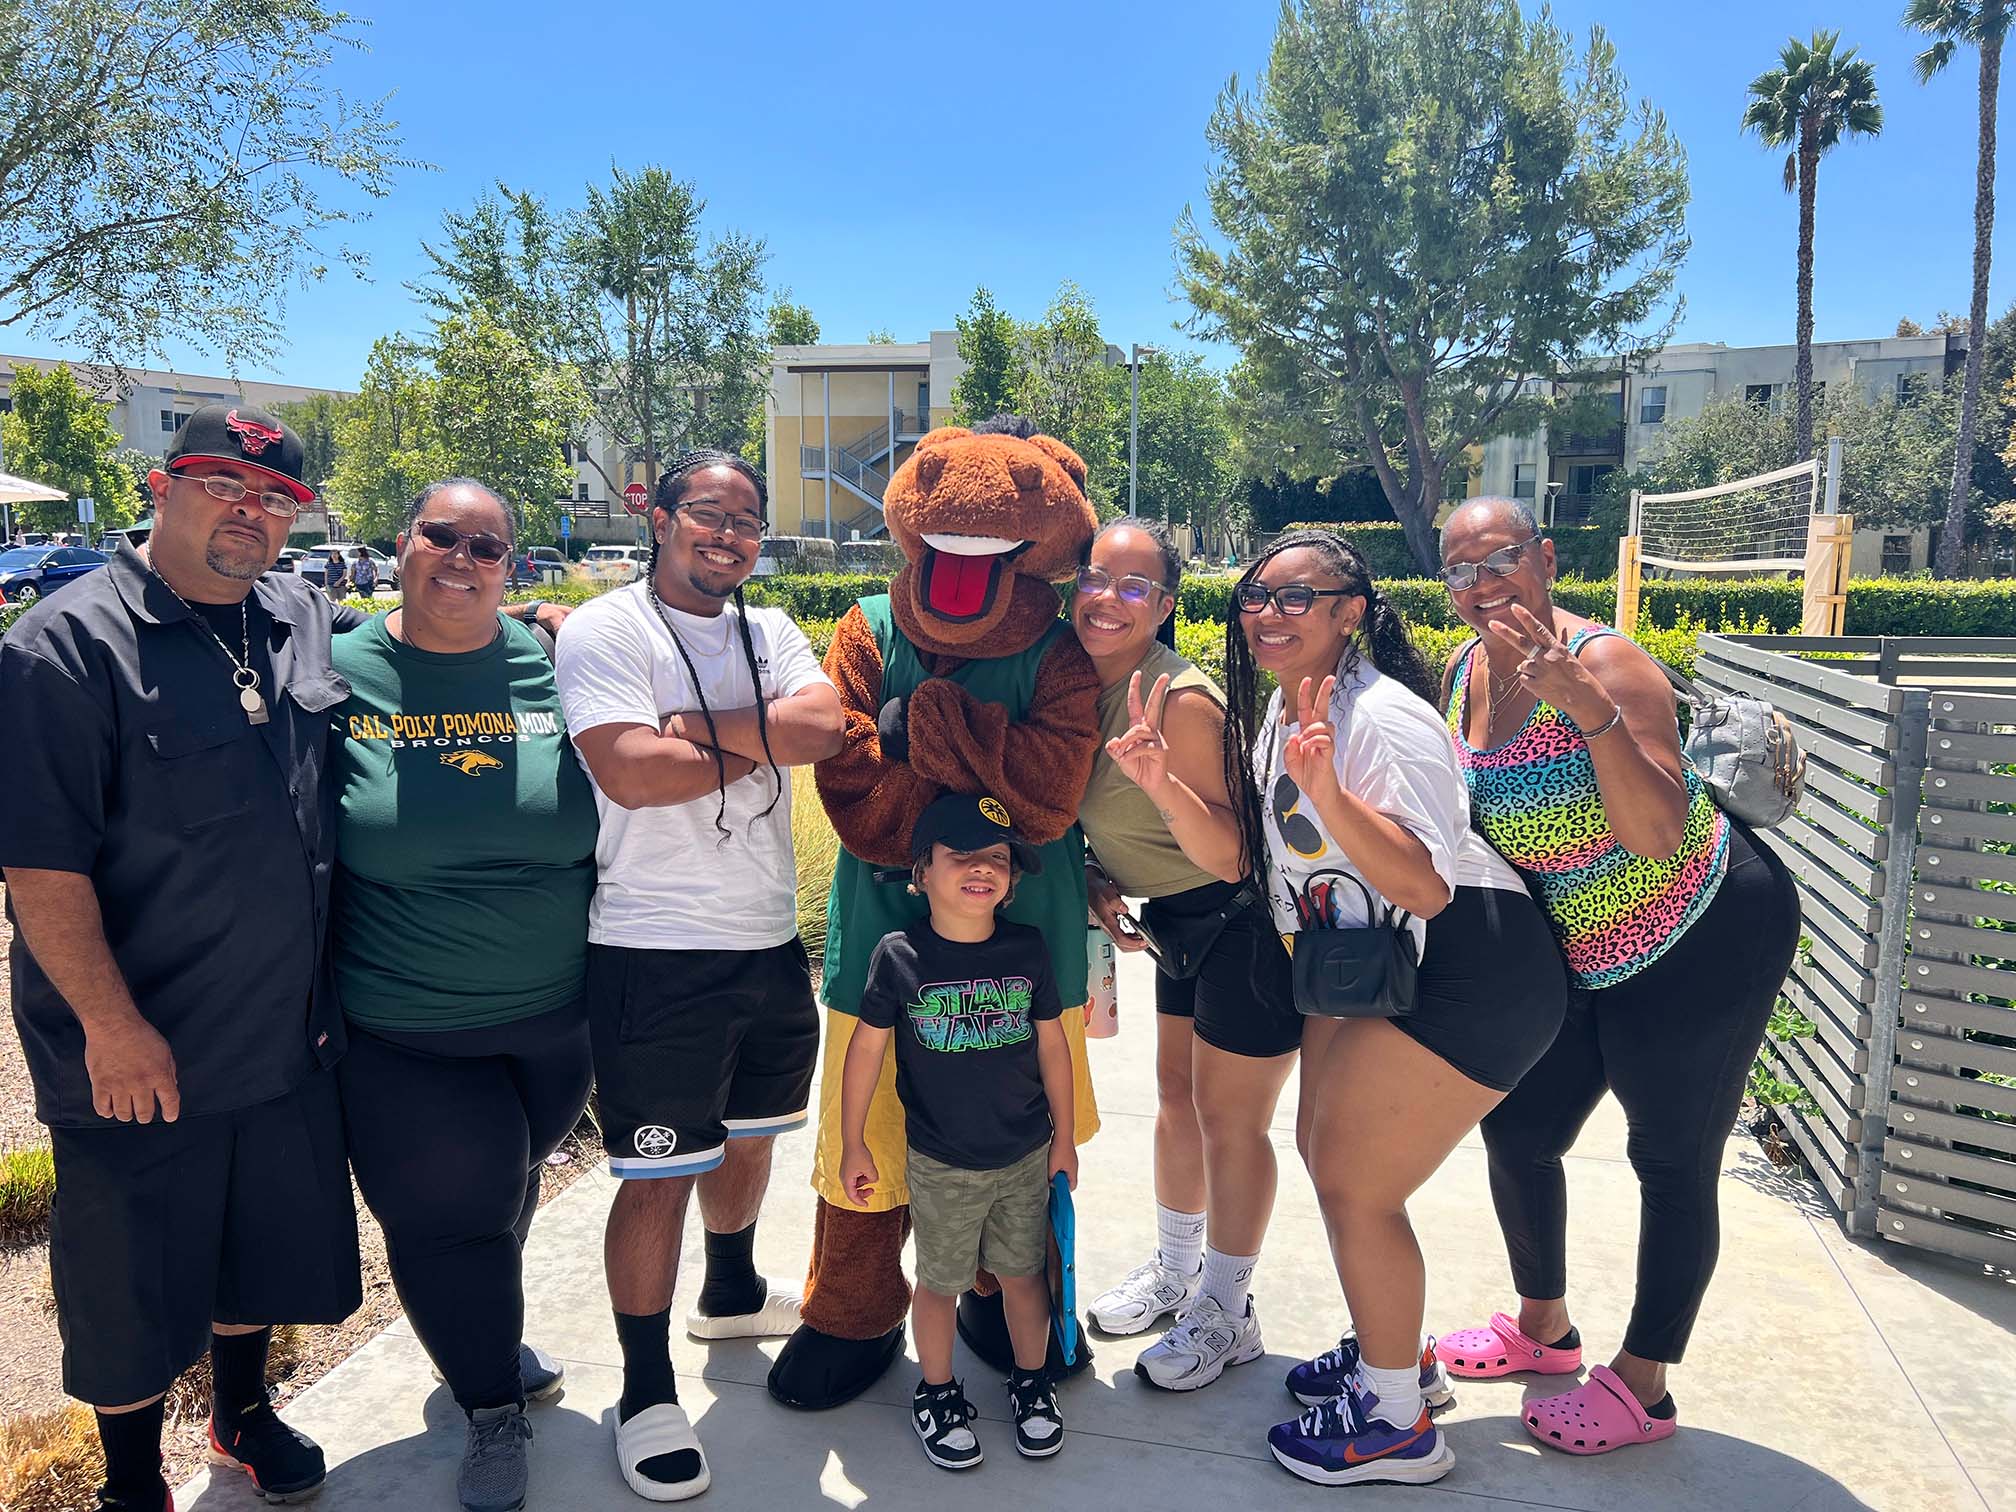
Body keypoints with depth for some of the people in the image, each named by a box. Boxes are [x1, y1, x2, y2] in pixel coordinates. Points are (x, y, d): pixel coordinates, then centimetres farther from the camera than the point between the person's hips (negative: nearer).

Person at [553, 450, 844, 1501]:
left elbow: (824, 724, -11)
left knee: (748, 1135, 24)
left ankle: (733, 1295, 49)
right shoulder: (605, 632, -8)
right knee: (659, 1174, 2)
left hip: (771, 944, 7)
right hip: (657, 957, -6)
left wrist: (696, 725, -18)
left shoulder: (770, 633, 9)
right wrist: (761, 741, -11)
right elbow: (632, 774, -23)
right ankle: (646, 1393, 21)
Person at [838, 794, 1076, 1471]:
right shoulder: (899, 955, -14)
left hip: (1025, 1158, 2)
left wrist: (1063, 1138, 8)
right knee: (940, 1281, 13)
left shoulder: (1028, 949, -8)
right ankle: (938, 1393, 36)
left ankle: (1032, 1383, 39)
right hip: (939, 1167, -2)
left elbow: (1051, 1045, 2)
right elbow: (866, 1048, -5)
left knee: (1023, 1272, 16)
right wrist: (853, 1145, 0)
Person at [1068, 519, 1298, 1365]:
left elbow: (1228, 857, -30)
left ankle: (1226, 1312, 26)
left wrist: (1162, 782, -45)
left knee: (1228, 1119, 4)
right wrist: (1097, 880, -8)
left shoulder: (1182, 702, -29)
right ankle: (1175, 1267, 43)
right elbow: (1090, 812, 10)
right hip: (1181, 921, 8)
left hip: (1248, 922, -8)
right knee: (1177, 1094, 21)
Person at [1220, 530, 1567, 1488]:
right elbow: (1250, 851, 15)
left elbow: (1426, 887, -30)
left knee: (1353, 1184, -5)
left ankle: (1396, 1424, 17)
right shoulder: (1279, 710, 5)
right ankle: (1394, 1350, 38)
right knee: (1324, 1149, 15)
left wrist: (1326, 790, -40)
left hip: (1463, 972, -9)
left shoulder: (1384, 719, -23)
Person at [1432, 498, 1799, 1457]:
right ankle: (1543, 1328, 39)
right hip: (1583, 956, 8)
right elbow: (1462, 809, 13)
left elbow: (1657, 835, -33)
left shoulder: (1604, 663, -24)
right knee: (1516, 1131, 14)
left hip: (1706, 943, -8)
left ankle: (1642, 1386, 25)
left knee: (1672, 1163, 5)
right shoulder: (1465, 669, -1)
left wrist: (1588, 705, -42)